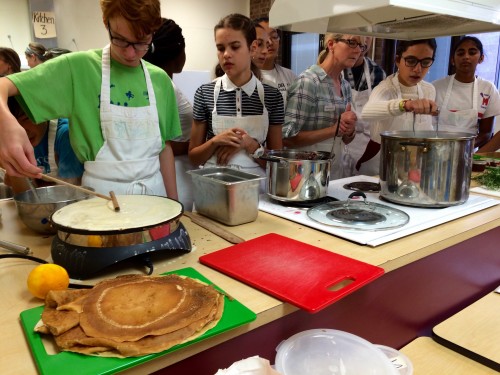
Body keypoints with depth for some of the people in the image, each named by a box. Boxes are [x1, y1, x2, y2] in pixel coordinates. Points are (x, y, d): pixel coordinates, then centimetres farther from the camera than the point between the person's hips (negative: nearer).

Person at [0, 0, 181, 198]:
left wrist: (173, 203, 4)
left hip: (153, 192, 4)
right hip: (100, 194, -3)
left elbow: (164, 146, 5)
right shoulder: (78, 67, -10)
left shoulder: (160, 80, 0)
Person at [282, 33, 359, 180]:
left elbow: (346, 139, 15)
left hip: (335, 172, 7)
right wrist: (334, 129, -19)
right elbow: (288, 137, -19)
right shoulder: (308, 81, -15)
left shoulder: (345, 86, 7)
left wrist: (350, 130, -7)